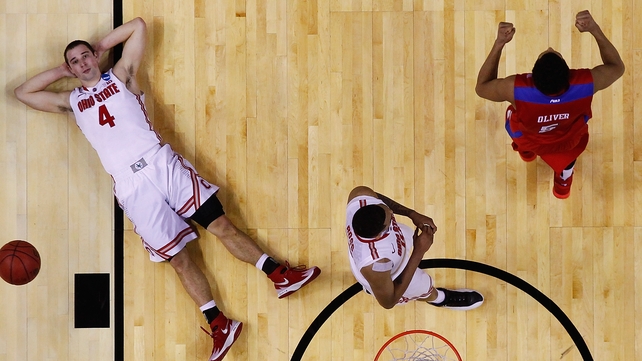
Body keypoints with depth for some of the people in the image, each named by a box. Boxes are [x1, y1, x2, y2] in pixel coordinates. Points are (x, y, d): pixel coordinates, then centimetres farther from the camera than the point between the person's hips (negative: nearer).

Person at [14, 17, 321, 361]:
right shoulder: (71, 101, 18)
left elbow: (138, 25, 16)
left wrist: (101, 45, 21)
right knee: (177, 257, -3)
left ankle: (279, 275, 0)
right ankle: (219, 325, -2)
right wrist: (61, 71, 19)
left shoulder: (120, 75, 14)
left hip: (163, 164, 0)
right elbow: (23, 93, 20)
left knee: (220, 223, -5)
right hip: (131, 185, 0)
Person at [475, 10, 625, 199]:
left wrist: (499, 43, -31)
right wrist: (595, 30, -26)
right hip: (568, 143, 0)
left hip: (527, 141, 0)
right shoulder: (586, 84, -42)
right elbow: (617, 67, -18)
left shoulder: (516, 89, -46)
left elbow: (481, 87, -23)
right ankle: (564, 180, 60)